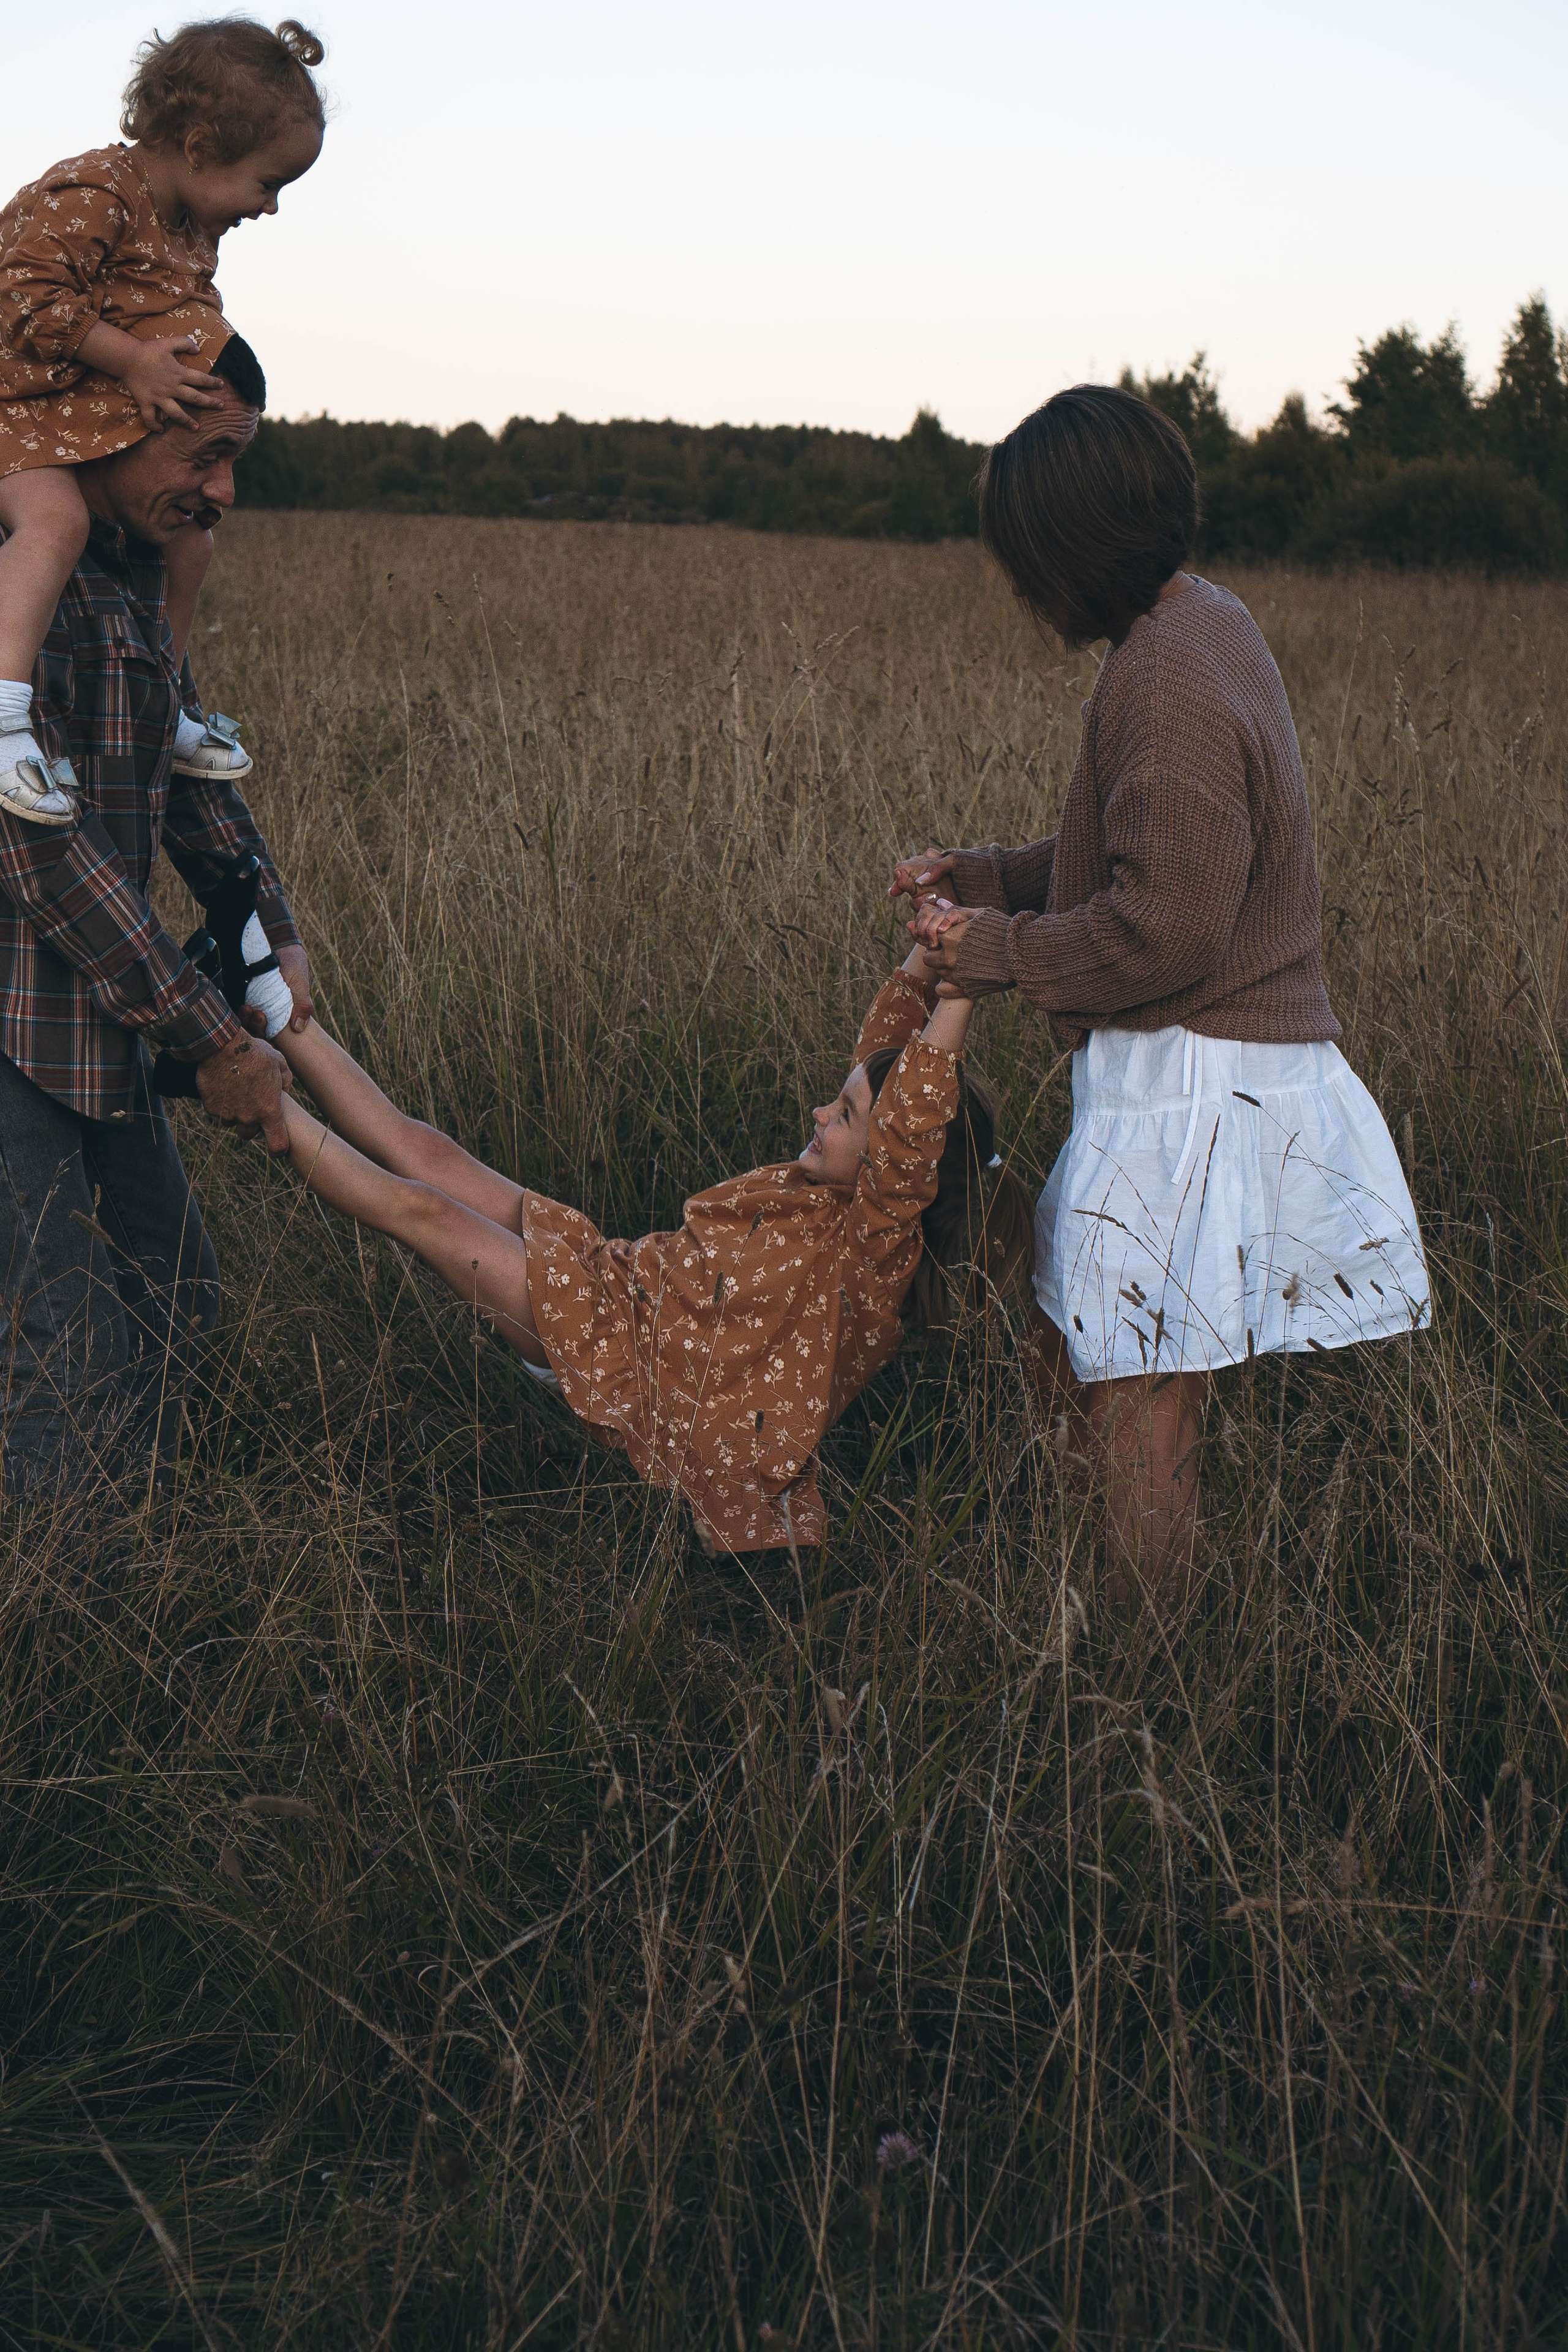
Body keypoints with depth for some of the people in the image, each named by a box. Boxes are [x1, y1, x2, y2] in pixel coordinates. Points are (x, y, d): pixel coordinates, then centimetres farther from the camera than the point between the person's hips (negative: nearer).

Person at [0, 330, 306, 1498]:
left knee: (174, 1300, 16)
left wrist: (274, 931, 6)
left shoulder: (133, 576, 12)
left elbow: (193, 767, 22)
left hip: (101, 1026, 10)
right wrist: (212, 1040, -19)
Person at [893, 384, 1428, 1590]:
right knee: (1072, 1343, 16)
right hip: (1243, 1051, 11)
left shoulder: (1168, 684, -21)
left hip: (1189, 1081, -11)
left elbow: (1164, 930, -24)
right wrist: (985, 877, 16)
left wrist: (997, 950, -11)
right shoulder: (1209, 620, 12)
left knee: (1134, 1396, -1)